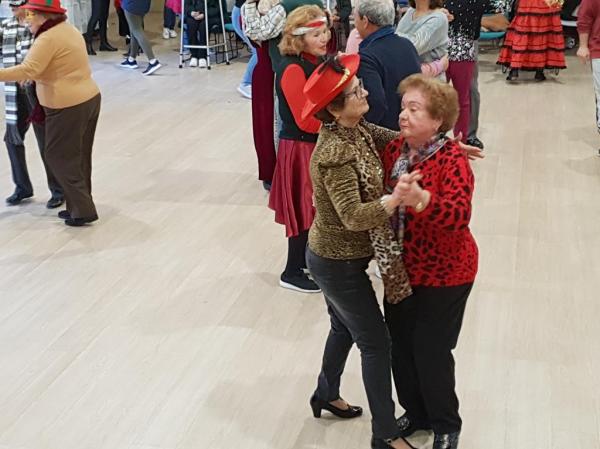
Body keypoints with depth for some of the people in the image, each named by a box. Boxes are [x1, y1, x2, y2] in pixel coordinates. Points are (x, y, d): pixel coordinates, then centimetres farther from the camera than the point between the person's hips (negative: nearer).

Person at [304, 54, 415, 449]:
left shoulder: (355, 130, -3)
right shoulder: (336, 154, -30)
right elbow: (354, 216, -35)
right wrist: (400, 196, -41)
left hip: (334, 256, 9)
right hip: (339, 264, -9)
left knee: (345, 328, 27)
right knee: (376, 342, 3)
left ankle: (326, 395, 49)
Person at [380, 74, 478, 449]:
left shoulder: (452, 159, -20)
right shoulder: (394, 150, -1)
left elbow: (460, 214, -35)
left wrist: (419, 199, -50)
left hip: (444, 273, -6)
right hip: (402, 269, 6)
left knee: (431, 350, 2)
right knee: (400, 344, 14)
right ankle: (416, 413, 38)